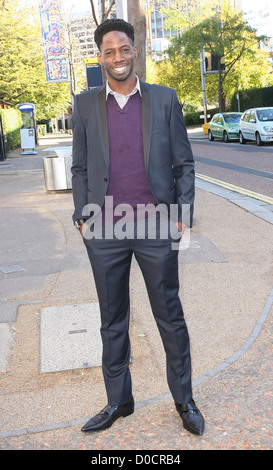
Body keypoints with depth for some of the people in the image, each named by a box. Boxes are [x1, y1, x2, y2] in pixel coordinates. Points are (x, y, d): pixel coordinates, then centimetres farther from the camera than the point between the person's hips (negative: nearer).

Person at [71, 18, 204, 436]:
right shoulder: (85, 104, 7)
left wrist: (183, 215, -3)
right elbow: (79, 168, 9)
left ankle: (184, 400, 27)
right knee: (113, 322, 13)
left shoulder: (164, 99, 4)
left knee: (171, 317, 9)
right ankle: (118, 401, 30)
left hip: (156, 228, -1)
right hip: (104, 230, 2)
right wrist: (82, 217, 1)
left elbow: (184, 164, 5)